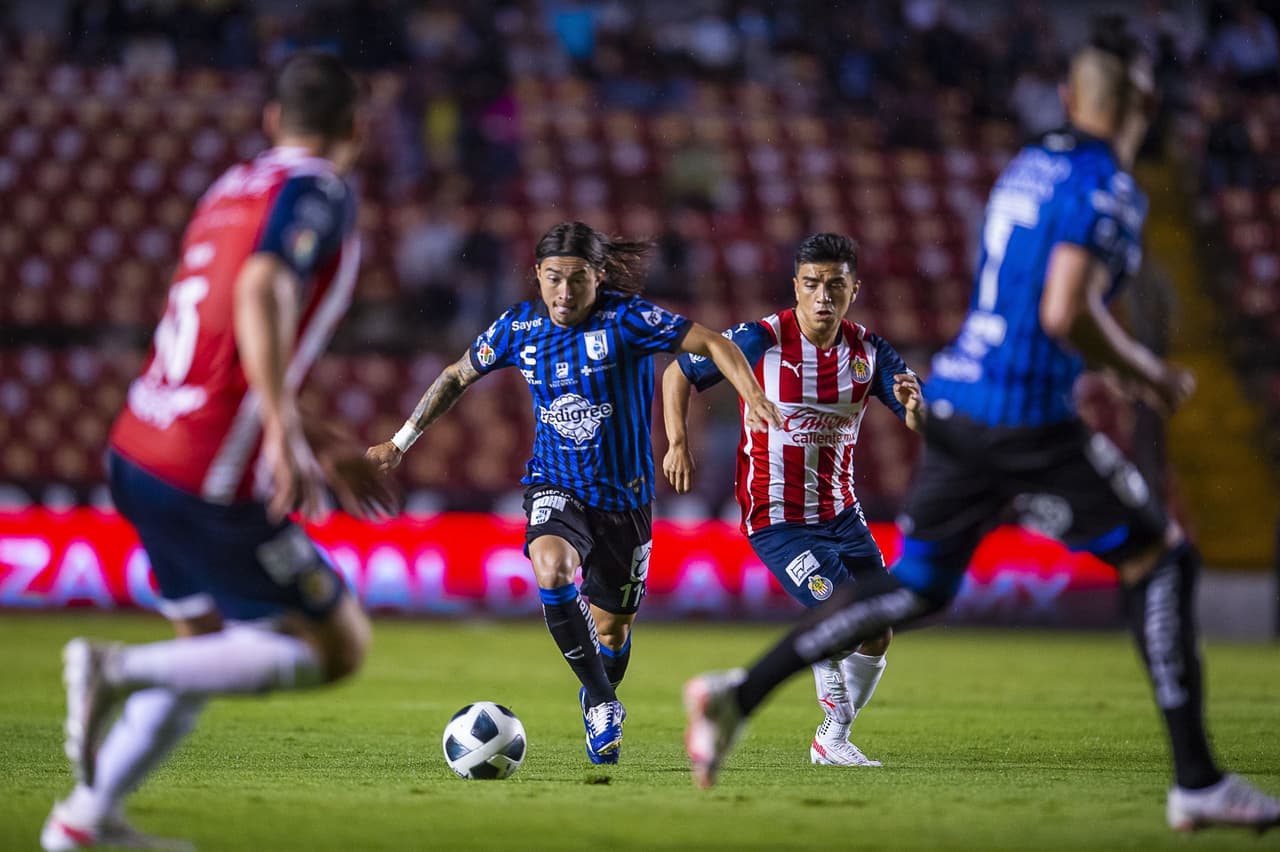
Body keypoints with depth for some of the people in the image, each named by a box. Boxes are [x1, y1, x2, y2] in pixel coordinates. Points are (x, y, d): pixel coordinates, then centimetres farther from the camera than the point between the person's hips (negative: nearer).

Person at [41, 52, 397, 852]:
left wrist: (322, 447, 29)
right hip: (211, 484, -9)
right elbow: (262, 291, -27)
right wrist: (285, 433, -32)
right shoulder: (320, 194, -7)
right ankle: (120, 670, -10)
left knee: (212, 644, 25)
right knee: (338, 647, 1)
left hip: (138, 455, 9)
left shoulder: (230, 191, 17)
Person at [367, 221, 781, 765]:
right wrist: (401, 441, 14)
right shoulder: (520, 326, -3)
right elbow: (458, 377, 12)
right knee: (552, 567, -32)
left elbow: (712, 343, -17)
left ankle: (598, 702, 46)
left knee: (611, 627, 11)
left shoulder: (625, 318, -14)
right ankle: (602, 704, -19)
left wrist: (753, 395, -34)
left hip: (624, 494, -1)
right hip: (555, 487, 1)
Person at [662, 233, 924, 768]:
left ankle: (833, 740, 25)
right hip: (776, 518, -5)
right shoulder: (761, 340, -14)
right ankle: (833, 735, 4)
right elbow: (678, 374, -3)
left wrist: (914, 403, -29)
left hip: (840, 512, 6)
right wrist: (678, 443, -14)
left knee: (877, 634, 4)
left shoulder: (869, 351, -2)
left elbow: (920, 423, -6)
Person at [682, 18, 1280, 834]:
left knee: (913, 588, 16)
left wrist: (1134, 363, 28)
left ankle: (740, 693, 6)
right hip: (1024, 420, -8)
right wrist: (1145, 375, -8)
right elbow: (1065, 314, -23)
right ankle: (1198, 783, 3)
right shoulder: (1106, 189, -12)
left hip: (955, 399, 8)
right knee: (1161, 557, 3)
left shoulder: (1029, 168, 16)